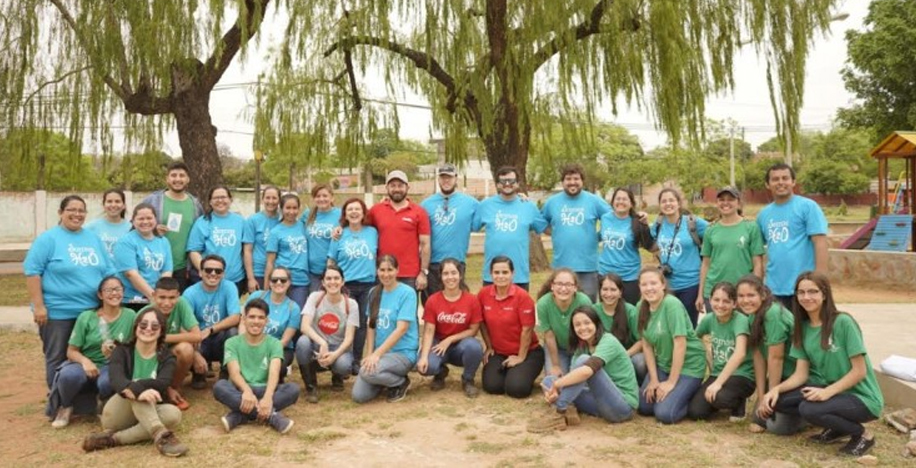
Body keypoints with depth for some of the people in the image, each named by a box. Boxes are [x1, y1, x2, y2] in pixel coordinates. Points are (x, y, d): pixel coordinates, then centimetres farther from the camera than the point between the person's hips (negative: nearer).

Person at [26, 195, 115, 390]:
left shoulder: (93, 239, 11)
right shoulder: (48, 238, -6)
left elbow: (108, 272, 15)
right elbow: (32, 272, -11)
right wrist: (38, 306, -15)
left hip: (90, 311, 5)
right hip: (57, 312, -5)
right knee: (58, 359, 6)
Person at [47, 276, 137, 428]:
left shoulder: (130, 316, -1)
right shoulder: (86, 317, -2)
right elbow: (71, 351, -1)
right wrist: (85, 361, -23)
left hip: (111, 367, -1)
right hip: (86, 364, 1)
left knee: (108, 382, -37)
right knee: (68, 375, -35)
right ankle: (66, 407, 1)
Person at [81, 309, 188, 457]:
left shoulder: (167, 358, 0)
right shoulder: (122, 351, -2)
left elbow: (161, 384, -22)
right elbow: (116, 380, -24)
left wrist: (133, 386, -40)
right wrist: (135, 390, -47)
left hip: (148, 414, 2)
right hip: (117, 416, -1)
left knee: (173, 414, -31)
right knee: (136, 392, -32)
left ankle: (113, 438, -30)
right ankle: (161, 435, -48)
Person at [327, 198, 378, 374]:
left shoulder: (372, 232, 5)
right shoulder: (340, 235, 3)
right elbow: (331, 262, 6)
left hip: (368, 284, 1)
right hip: (345, 285, -1)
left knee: (363, 324, 3)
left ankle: (358, 361, 13)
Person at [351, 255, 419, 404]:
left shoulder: (407, 293, -11)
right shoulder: (374, 293, 8)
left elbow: (402, 328, -18)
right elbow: (371, 326, 9)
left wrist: (377, 354, -22)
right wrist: (369, 354, -4)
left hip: (403, 352, -5)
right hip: (379, 352, 6)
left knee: (367, 372, -31)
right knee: (359, 396, -10)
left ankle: (401, 382, -2)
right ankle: (388, 379, 18)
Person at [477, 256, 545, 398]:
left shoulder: (522, 296, -18)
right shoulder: (483, 294, -7)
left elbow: (527, 329, -15)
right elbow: (482, 323, 6)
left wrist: (521, 357, -11)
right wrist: (489, 347, 6)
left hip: (527, 352, -3)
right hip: (498, 352, 3)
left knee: (516, 388, -21)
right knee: (492, 386, -15)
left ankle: (521, 372, 14)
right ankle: (507, 371, 18)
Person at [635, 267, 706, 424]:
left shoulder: (672, 304, -24)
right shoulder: (641, 307, -4)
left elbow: (680, 344, -24)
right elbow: (647, 344, -2)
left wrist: (671, 382, -19)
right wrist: (653, 379, -6)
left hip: (688, 365, -6)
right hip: (663, 364, 7)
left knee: (664, 414, -17)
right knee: (643, 407, 1)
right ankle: (680, 393, 23)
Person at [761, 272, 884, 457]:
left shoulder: (843, 322, -18)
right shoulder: (803, 327, 1)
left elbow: (859, 371, -17)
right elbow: (801, 374, 0)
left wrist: (828, 392, -28)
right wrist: (777, 388, -17)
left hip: (860, 396, -7)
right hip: (828, 389, 7)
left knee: (810, 409, -31)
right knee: (778, 400, -11)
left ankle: (862, 434, -4)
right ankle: (838, 427, 7)